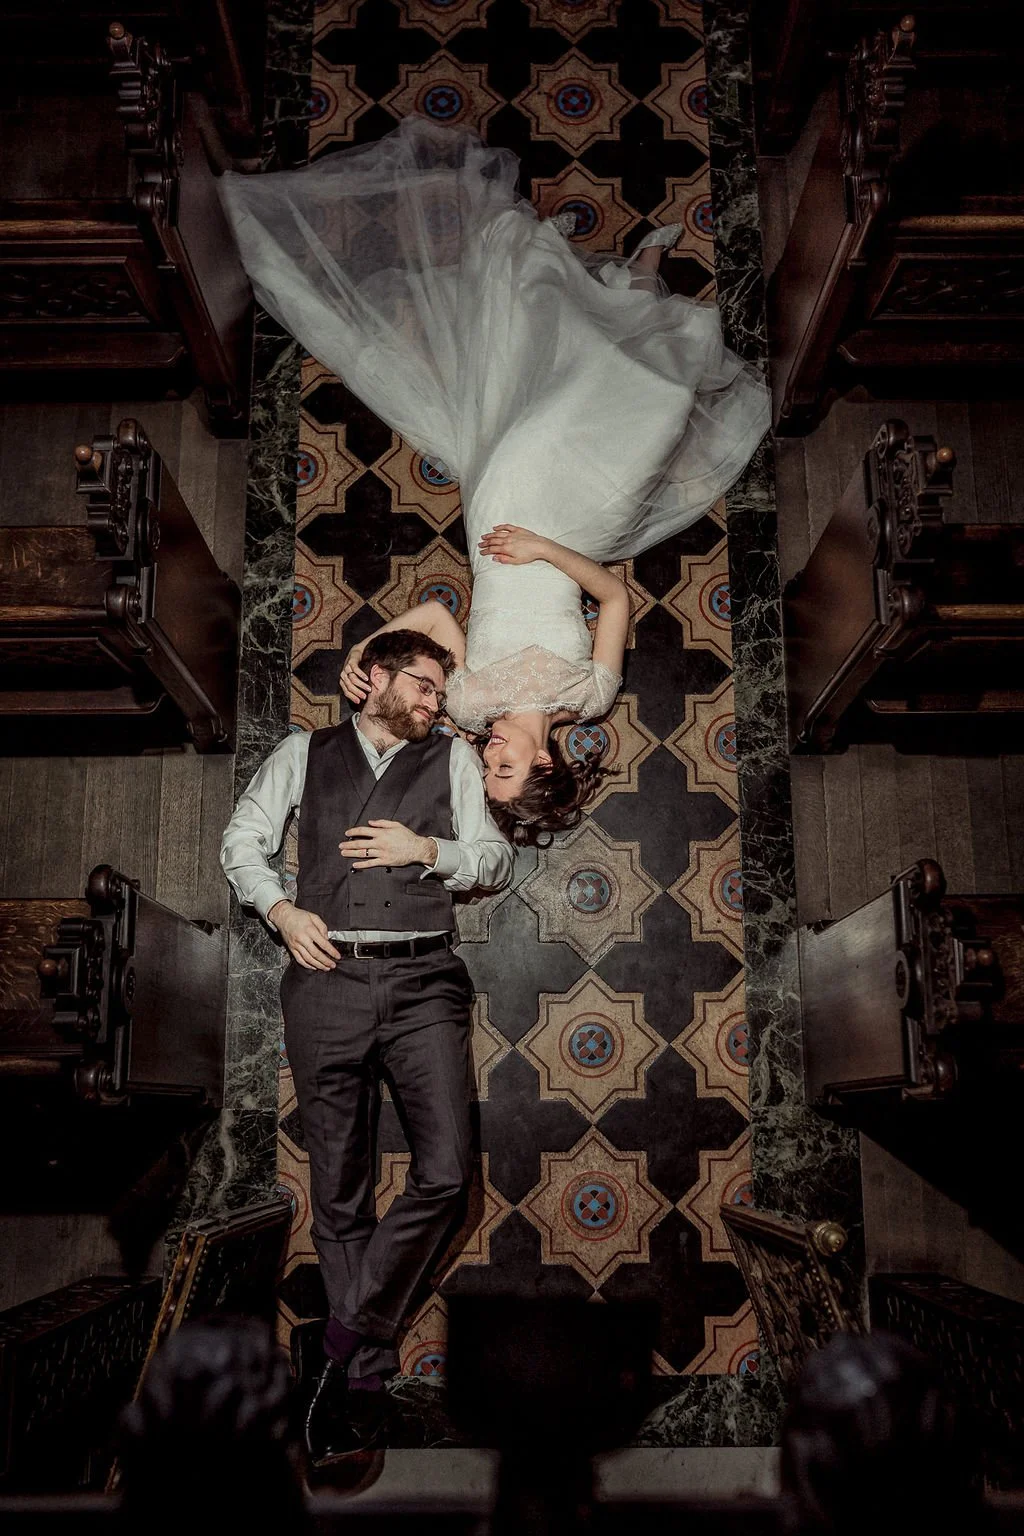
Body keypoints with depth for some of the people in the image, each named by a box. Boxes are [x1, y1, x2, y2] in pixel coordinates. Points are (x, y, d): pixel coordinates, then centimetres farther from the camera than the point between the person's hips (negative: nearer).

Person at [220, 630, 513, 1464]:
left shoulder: (453, 758, 15)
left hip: (423, 982, 0)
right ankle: (367, 1379, 18)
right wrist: (281, 909, -1)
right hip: (328, 979, 0)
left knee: (445, 1171, -14)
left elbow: (497, 862, 14)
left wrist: (428, 849, -4)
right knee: (339, 1190, 5)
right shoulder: (305, 753, 14)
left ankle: (351, 1343, 4)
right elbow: (243, 841, 15)